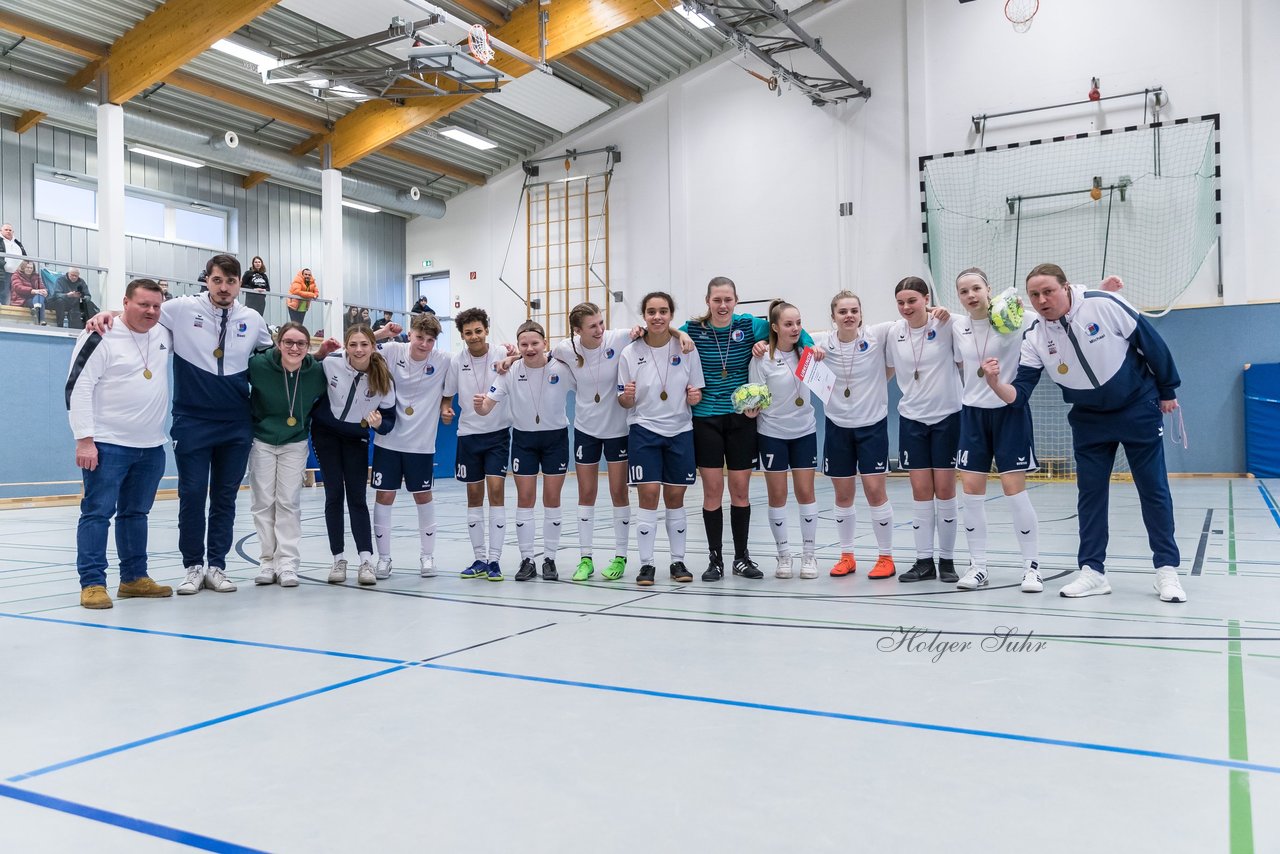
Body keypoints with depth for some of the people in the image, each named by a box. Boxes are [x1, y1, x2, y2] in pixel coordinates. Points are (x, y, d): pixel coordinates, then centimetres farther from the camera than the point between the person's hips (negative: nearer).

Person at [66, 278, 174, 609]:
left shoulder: (165, 335, 7)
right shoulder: (100, 338, -11)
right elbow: (77, 389, -12)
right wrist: (84, 440, -16)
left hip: (151, 446, 6)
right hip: (107, 445, -6)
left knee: (136, 513, 14)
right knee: (97, 512, -4)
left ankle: (134, 578, 22)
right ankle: (92, 583, -1)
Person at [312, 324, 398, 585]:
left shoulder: (383, 379, -19)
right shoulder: (330, 365, -21)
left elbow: (389, 421, -13)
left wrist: (379, 424, -33)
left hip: (356, 439, 0)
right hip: (326, 434, 0)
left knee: (357, 497, -3)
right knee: (334, 494, -1)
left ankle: (366, 560, -4)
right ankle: (338, 559, 7)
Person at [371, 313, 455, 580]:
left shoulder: (444, 360, -7)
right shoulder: (391, 351, -8)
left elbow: (447, 395, 6)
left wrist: (445, 409, -14)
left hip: (421, 442, 0)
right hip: (388, 439, 0)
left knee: (423, 497, 9)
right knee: (384, 496, 3)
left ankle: (427, 555, 25)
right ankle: (383, 558, 17)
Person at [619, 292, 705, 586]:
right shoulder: (630, 353, -3)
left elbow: (697, 392, 7)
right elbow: (625, 402, 2)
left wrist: (695, 396, -15)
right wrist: (628, 396, -20)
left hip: (680, 431, 1)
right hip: (644, 430, -1)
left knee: (675, 496, 7)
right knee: (649, 494, -7)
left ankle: (678, 562, 19)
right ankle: (646, 564, 3)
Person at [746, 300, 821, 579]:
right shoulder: (762, 359, -11)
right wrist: (752, 409, -30)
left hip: (804, 431, 3)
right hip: (772, 433, -3)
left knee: (806, 492, 2)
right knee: (777, 495, 3)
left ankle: (809, 554, 14)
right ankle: (783, 555, 16)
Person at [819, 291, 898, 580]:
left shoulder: (876, 335, -10)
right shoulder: (822, 343, -4)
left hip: (872, 423, -2)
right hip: (837, 425, 2)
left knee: (875, 490, -3)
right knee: (843, 494, 9)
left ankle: (886, 558, 12)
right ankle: (846, 556, 24)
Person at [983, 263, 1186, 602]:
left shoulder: (1104, 305, -22)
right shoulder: (1034, 337, -13)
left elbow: (1150, 342, -9)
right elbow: (1020, 393, -17)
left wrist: (1167, 390, -1)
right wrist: (995, 383, -39)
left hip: (1138, 408, -3)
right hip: (1089, 419, 3)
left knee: (1154, 489, 2)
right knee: (1090, 492, 3)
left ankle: (1167, 569, 13)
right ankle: (1093, 571, 11)